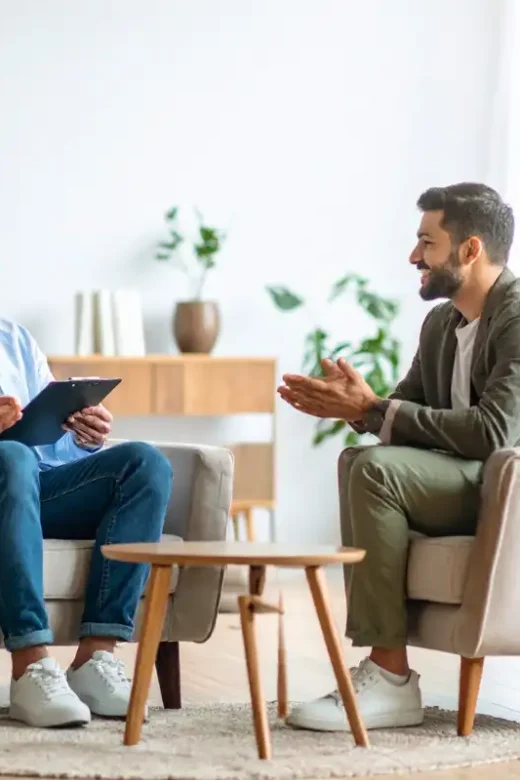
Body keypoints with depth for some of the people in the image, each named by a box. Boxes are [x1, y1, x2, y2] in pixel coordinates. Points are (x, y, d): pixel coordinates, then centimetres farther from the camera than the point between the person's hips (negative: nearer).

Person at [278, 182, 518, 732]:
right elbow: (405, 412, 14)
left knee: (375, 467, -24)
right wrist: (352, 407, -9)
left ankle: (390, 676, -22)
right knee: (359, 461, -9)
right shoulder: (440, 323, 13)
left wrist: (374, 410, -23)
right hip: (467, 483, 9)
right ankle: (377, 659, -14)